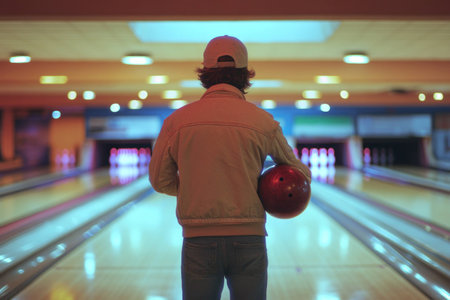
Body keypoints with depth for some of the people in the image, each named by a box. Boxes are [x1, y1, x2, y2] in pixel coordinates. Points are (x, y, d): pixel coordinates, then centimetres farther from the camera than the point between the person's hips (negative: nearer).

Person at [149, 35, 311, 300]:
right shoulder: (263, 121, -4)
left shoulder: (177, 121, -3)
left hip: (198, 241, 0)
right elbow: (298, 172, 8)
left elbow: (161, 181, 4)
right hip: (248, 239, 0)